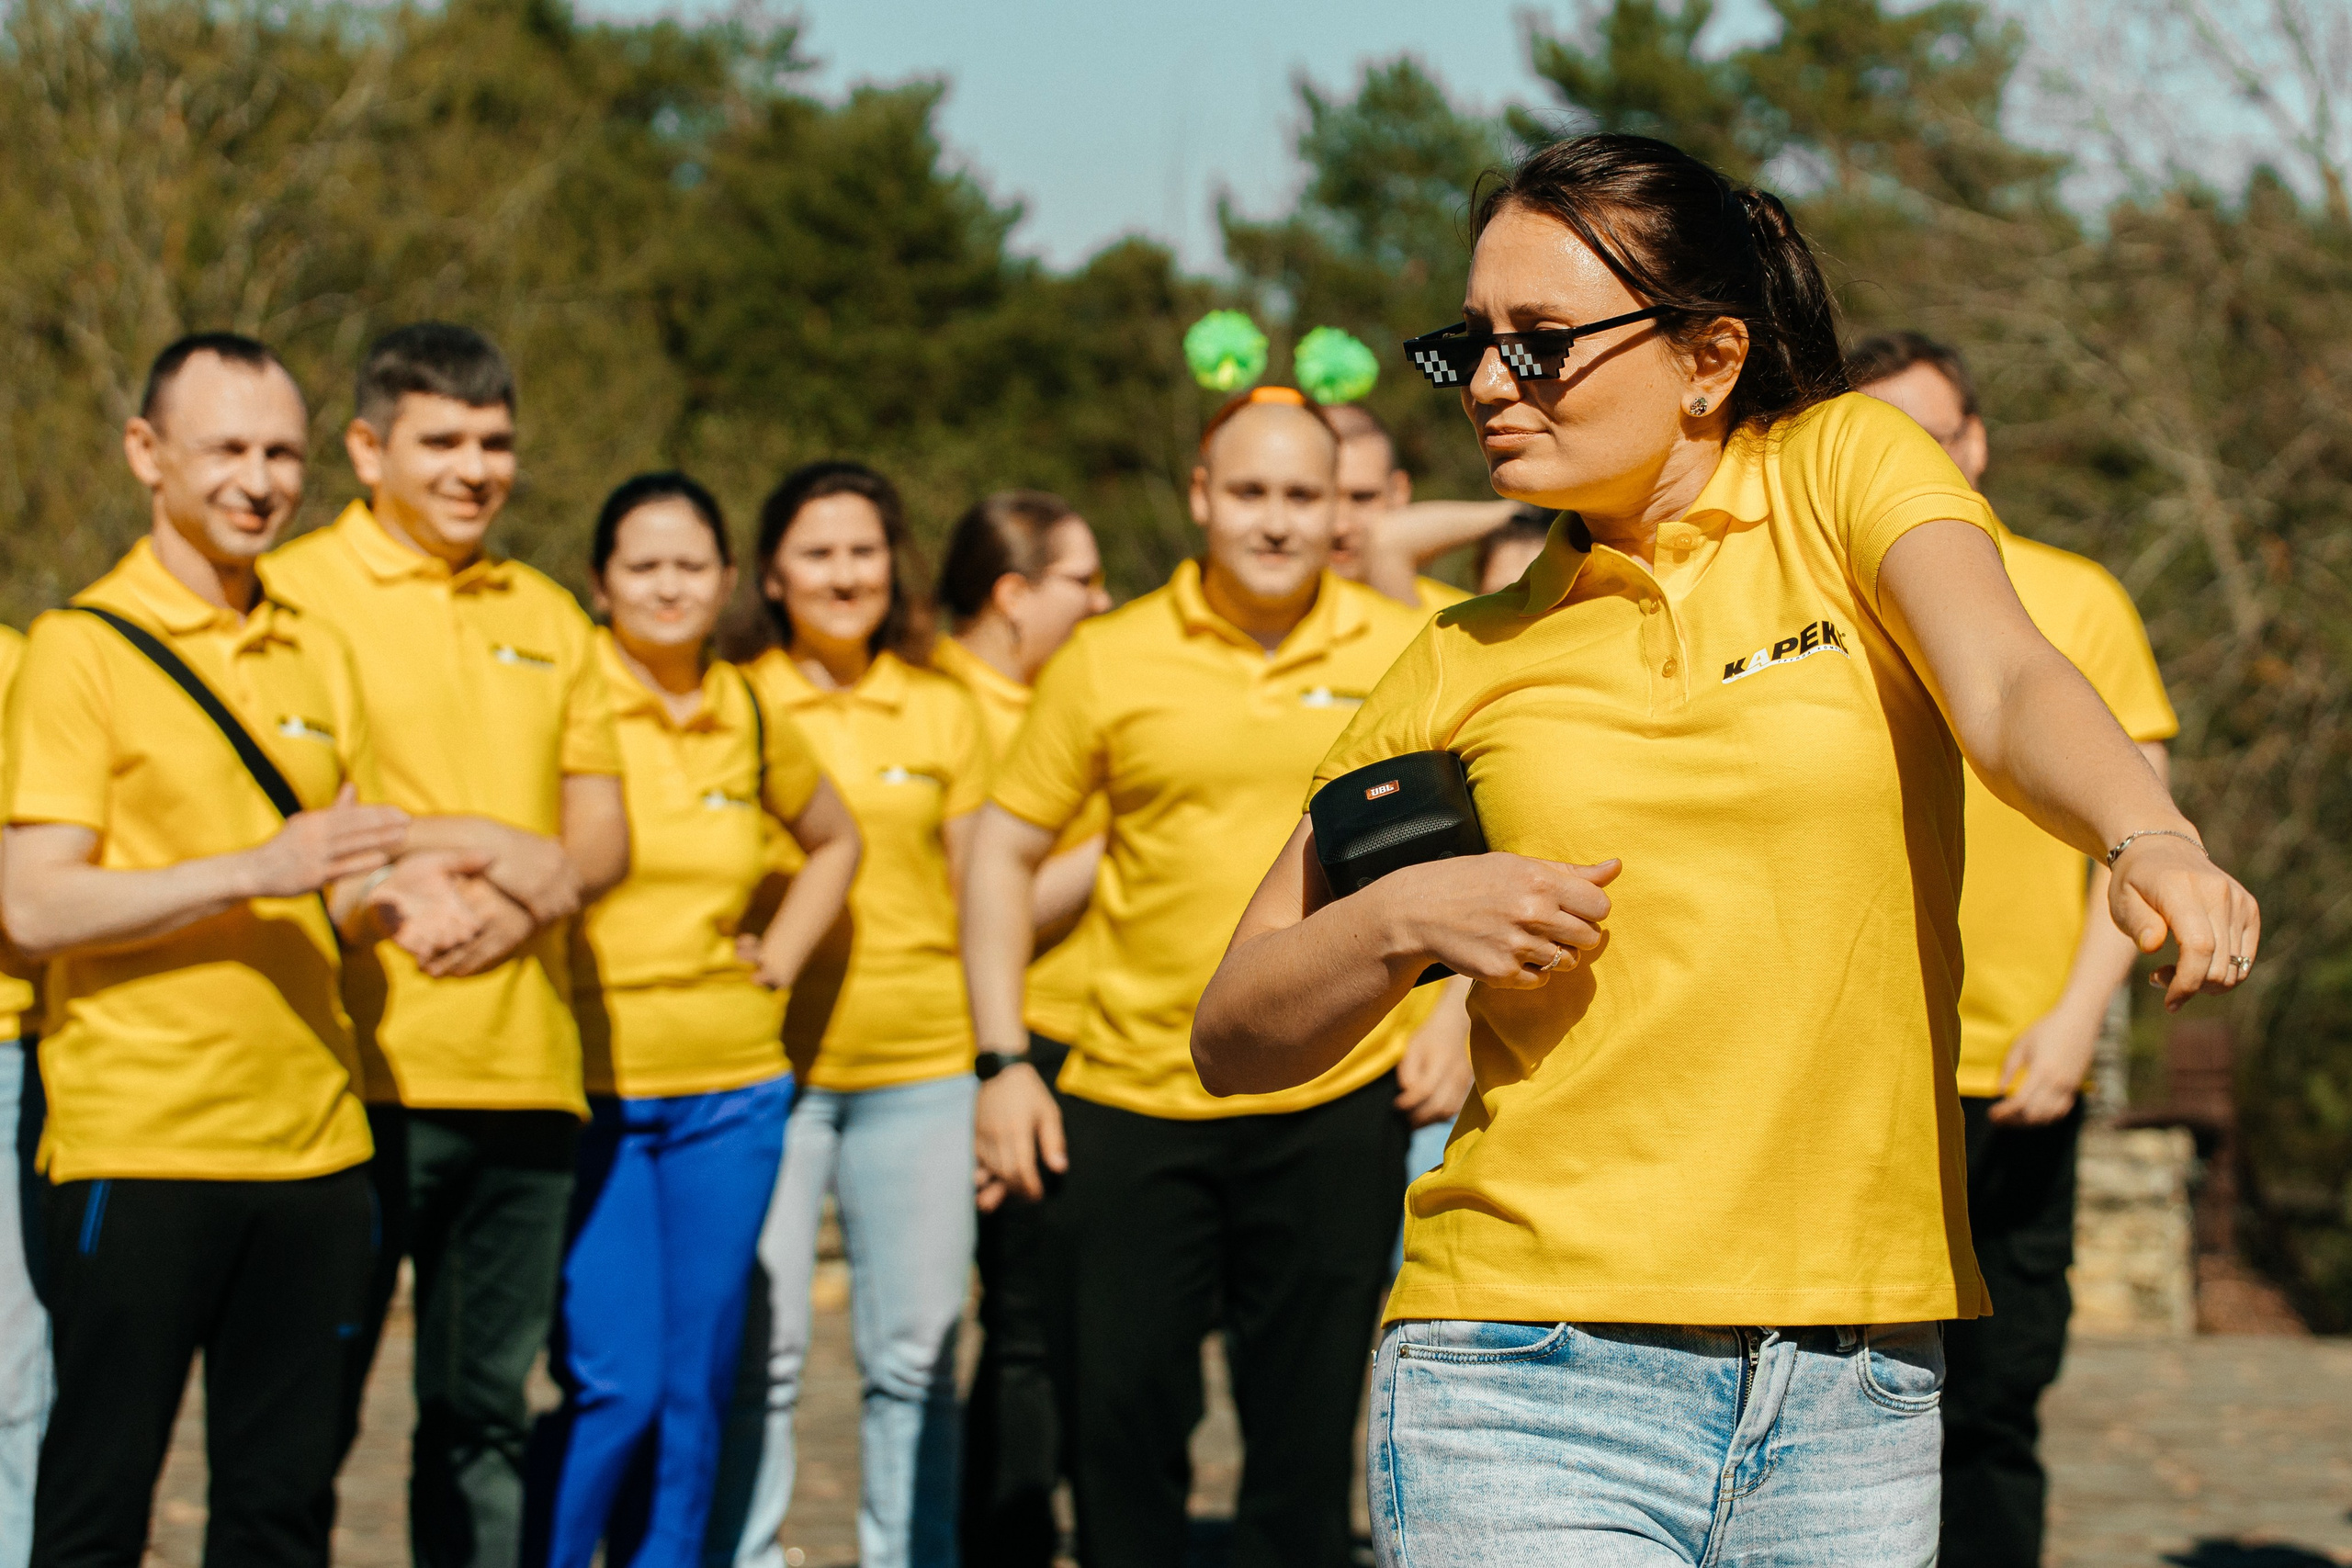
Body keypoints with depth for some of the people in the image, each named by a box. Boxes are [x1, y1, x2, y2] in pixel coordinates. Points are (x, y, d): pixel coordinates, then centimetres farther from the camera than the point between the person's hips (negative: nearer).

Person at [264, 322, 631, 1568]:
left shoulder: (547, 618, 17)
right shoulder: (295, 594, -2)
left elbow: (604, 833, 15)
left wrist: (538, 891, -7)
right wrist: (483, 842, -10)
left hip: (523, 1071, 5)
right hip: (362, 1073, -5)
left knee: (485, 1414, 10)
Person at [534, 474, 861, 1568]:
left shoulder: (749, 719, 10)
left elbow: (834, 840, 27)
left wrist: (783, 953, 15)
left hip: (731, 1088, 5)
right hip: (589, 1089, -5)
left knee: (696, 1387, 7)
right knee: (611, 1384, -12)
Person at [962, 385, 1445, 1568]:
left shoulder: (1408, 656, 1)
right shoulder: (1111, 659, 0)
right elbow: (1004, 849, 5)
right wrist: (1004, 1061, -1)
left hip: (1336, 1105, 0)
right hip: (1131, 1103, 0)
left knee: (1307, 1437, 7)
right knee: (1116, 1419, 1)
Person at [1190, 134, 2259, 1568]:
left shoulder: (1844, 470, 5)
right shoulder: (1466, 666, 9)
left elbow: (2008, 689, -16)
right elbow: (1234, 1043, 12)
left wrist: (2150, 839, -37)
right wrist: (1404, 920, -8)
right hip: (1530, 1386, 0)